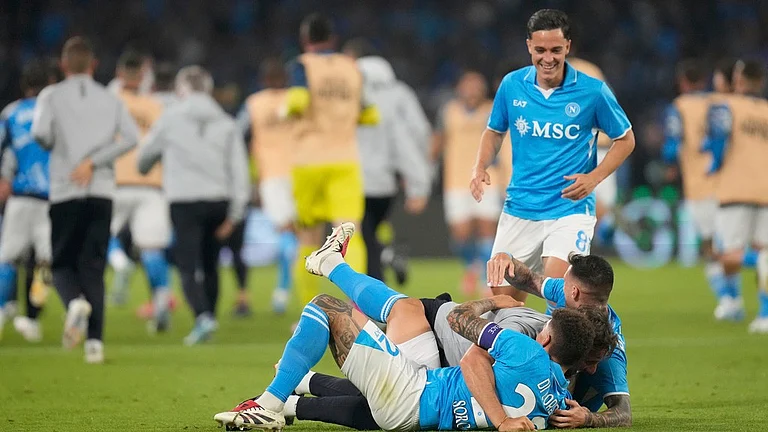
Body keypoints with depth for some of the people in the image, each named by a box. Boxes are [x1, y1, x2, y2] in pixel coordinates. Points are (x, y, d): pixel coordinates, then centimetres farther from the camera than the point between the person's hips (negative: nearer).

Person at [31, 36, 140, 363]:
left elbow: (41, 133, -14)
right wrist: (92, 162, -6)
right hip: (102, 192, 2)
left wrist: (53, 146, 9)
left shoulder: (52, 96, 2)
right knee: (94, 266, 6)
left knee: (62, 263, 9)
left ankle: (75, 301, -25)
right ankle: (95, 339, -5)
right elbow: (130, 137, -5)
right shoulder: (110, 100, 10)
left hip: (65, 192, -2)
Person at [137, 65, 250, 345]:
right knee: (210, 265, 16)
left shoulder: (170, 119, 3)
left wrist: (143, 171, 41)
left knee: (188, 267, -6)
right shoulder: (226, 123, 9)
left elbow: (145, 157, 16)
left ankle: (203, 316, -25)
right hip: (218, 200, 3)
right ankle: (209, 317, 20)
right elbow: (239, 169, 4)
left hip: (184, 202, -3)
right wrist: (234, 213, 5)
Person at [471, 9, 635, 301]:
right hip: (519, 210, 4)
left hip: (570, 209, -3)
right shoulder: (511, 85, 0)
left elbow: (625, 140, 4)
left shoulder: (592, 91, -8)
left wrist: (594, 177, -11)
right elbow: (495, 131, 17)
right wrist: (480, 168, -2)